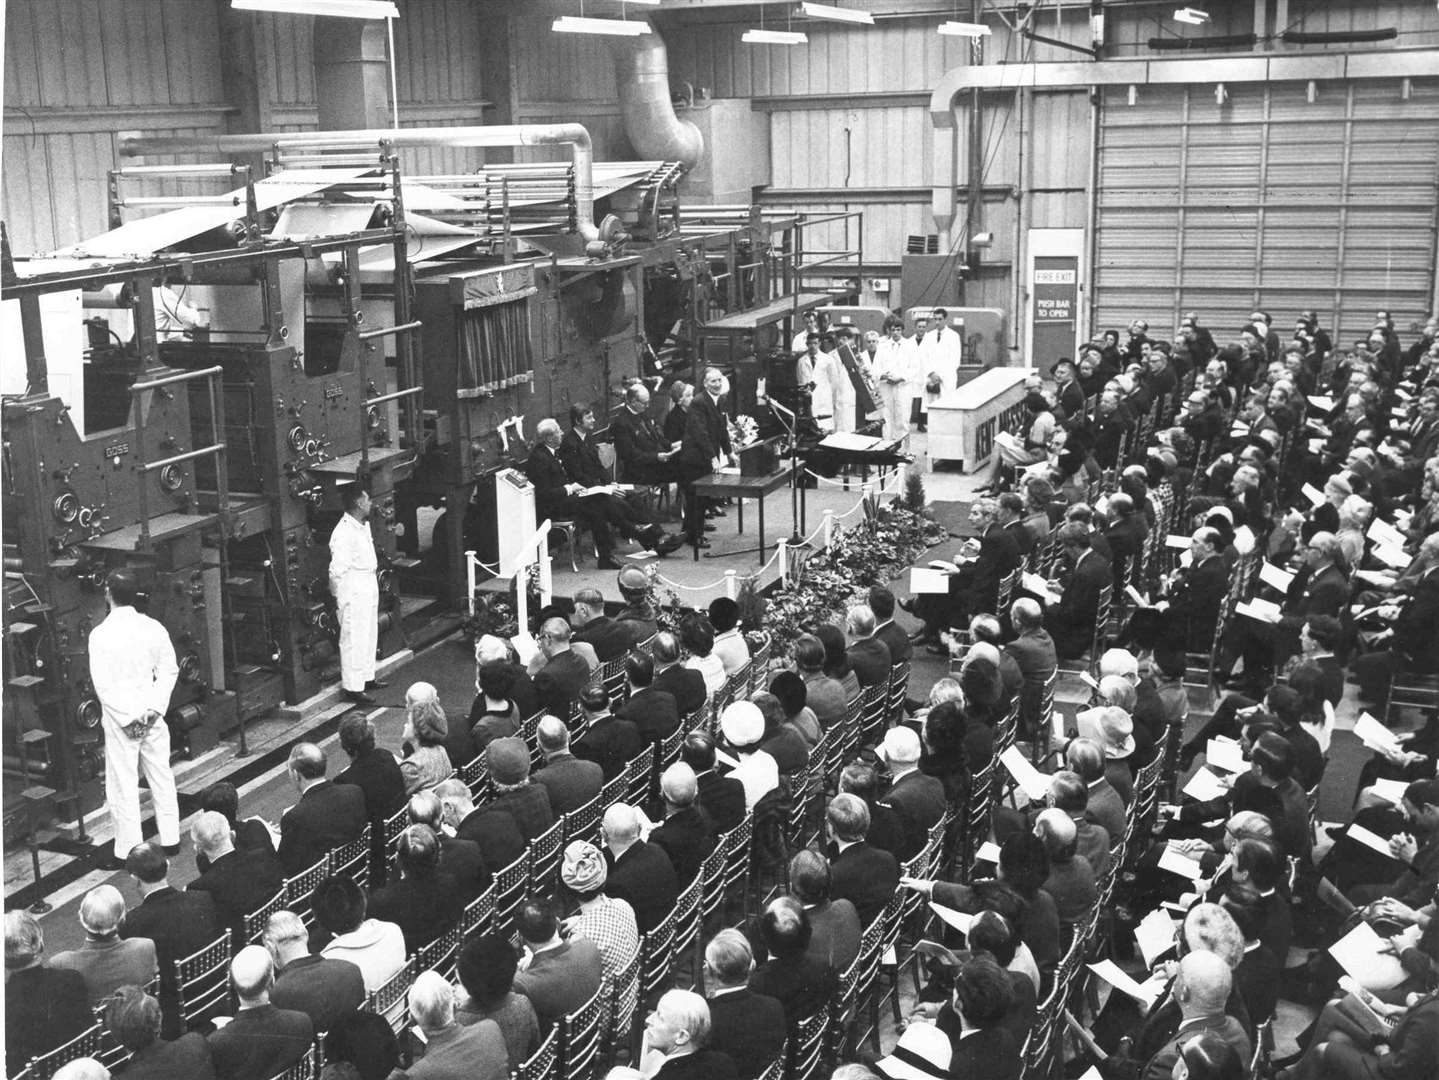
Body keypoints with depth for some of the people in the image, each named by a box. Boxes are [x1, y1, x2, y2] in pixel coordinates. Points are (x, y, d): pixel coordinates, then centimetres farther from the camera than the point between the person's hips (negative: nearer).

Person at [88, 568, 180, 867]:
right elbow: (169, 671, -1)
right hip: (153, 715, 4)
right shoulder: (154, 628, -2)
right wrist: (152, 709, -3)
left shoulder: (101, 635, -14)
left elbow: (103, 685, -16)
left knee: (123, 785, 4)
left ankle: (128, 850, 9)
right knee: (161, 777, 14)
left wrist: (127, 717, -11)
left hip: (119, 719, -4)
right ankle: (170, 839, 23)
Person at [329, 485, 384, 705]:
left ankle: (367, 678, 32)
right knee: (354, 641, -3)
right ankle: (352, 688, 3)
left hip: (369, 588, 10)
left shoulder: (364, 526, 10)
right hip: (354, 594, -10)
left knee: (370, 636, 19)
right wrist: (339, 599, -16)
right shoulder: (344, 533, -22)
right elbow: (337, 570, -22)